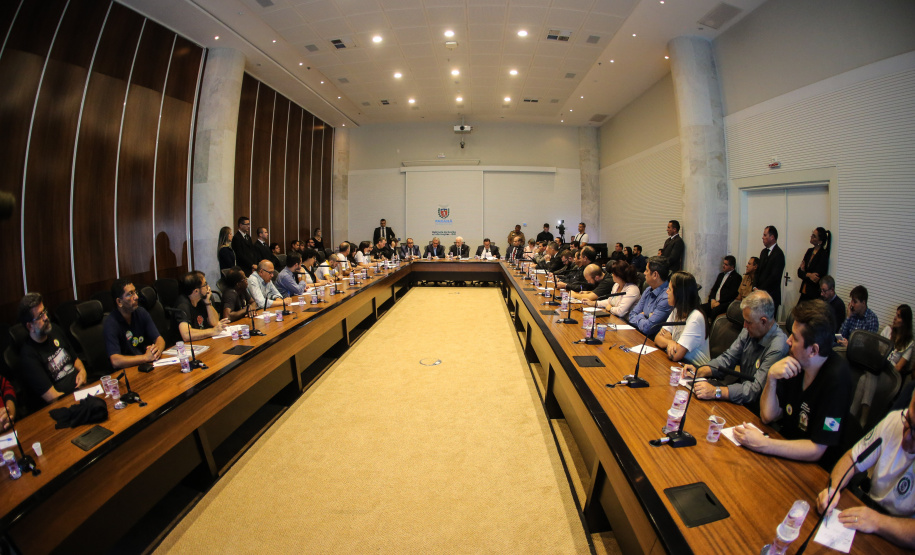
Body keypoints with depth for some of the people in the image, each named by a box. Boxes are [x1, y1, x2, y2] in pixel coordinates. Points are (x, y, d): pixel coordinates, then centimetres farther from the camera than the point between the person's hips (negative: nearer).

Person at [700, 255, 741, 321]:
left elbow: (732, 293, -9)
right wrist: (712, 299, 1)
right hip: (714, 301, 7)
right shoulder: (721, 275, 25)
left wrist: (719, 302, -14)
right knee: (701, 308, -21)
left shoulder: (736, 277, 1)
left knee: (715, 310, -37)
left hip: (725, 303, -7)